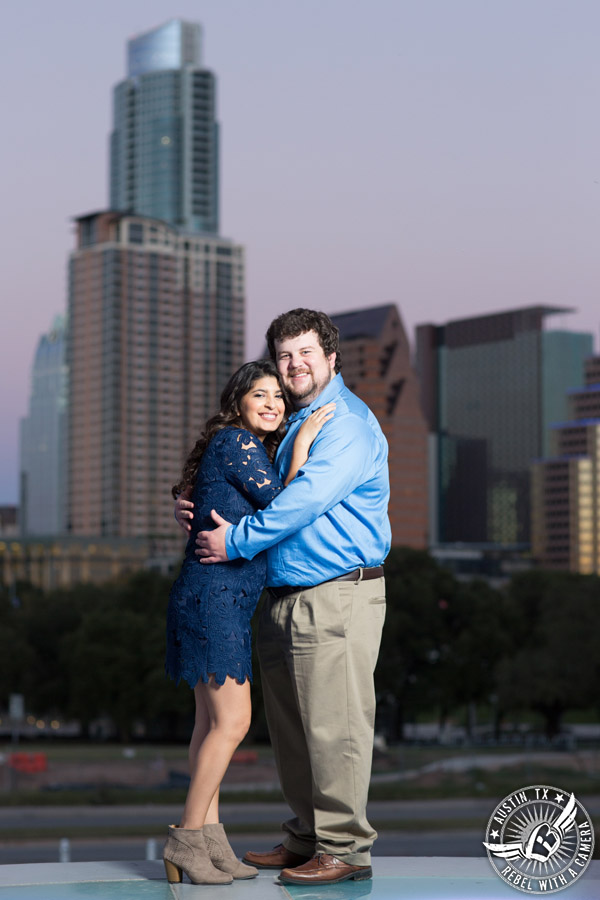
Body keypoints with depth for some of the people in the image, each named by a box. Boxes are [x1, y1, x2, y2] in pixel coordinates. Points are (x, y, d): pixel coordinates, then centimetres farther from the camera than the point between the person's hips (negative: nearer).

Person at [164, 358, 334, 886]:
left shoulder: (252, 448, 20)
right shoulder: (233, 441, -9)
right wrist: (301, 445, -8)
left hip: (227, 600, 10)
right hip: (216, 595, -10)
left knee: (213, 720, 8)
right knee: (231, 721, -10)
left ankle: (208, 840, 10)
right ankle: (187, 839, -5)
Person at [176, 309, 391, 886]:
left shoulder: (348, 422, -10)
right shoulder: (292, 425, 21)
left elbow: (306, 499, -21)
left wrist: (237, 540, -17)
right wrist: (197, 509, 9)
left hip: (339, 598, -10)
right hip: (285, 598, 10)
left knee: (334, 726, -7)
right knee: (290, 725, 14)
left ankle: (346, 848, -1)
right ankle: (306, 836, 24)